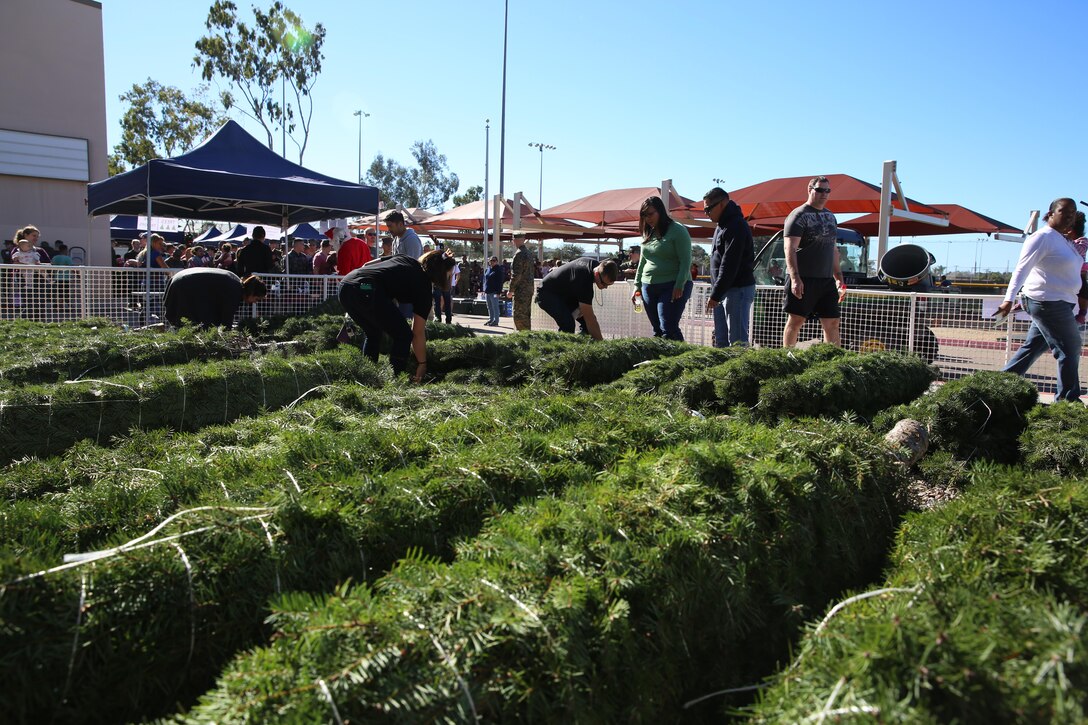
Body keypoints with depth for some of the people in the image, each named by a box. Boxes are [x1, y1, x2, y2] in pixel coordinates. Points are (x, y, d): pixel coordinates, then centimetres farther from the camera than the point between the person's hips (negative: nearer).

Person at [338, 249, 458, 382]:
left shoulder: (404, 258, 28)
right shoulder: (423, 286, 10)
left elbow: (366, 265, 25)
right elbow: (418, 333, 11)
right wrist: (422, 364, 21)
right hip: (367, 292, -8)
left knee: (374, 334, 28)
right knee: (403, 335, 10)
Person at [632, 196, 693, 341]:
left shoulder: (678, 231, -6)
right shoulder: (648, 234, 15)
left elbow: (685, 261, -11)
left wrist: (679, 285, -18)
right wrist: (637, 285, 18)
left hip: (673, 286, -7)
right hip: (649, 288, 7)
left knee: (668, 329, -15)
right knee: (657, 331, 6)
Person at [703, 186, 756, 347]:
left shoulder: (736, 226, -14)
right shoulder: (722, 226, 18)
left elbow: (729, 265, -21)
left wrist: (715, 295, -20)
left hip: (737, 290, -10)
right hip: (722, 291, 10)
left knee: (737, 340, -9)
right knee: (720, 339, 10)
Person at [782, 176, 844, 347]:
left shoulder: (830, 216, 19)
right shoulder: (799, 215, -6)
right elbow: (790, 249, -14)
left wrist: (838, 276, 20)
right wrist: (795, 278, -24)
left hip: (826, 280, 7)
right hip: (803, 279, -7)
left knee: (832, 323, 5)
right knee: (795, 321, -2)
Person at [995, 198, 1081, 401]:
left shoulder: (1064, 240, 17)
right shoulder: (1042, 237, -12)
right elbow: (1022, 269, -20)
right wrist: (1009, 299, -27)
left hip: (1058, 303, 10)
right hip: (1048, 302, -10)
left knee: (1033, 347, 12)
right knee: (1069, 350, -6)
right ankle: (1067, 399, 1)